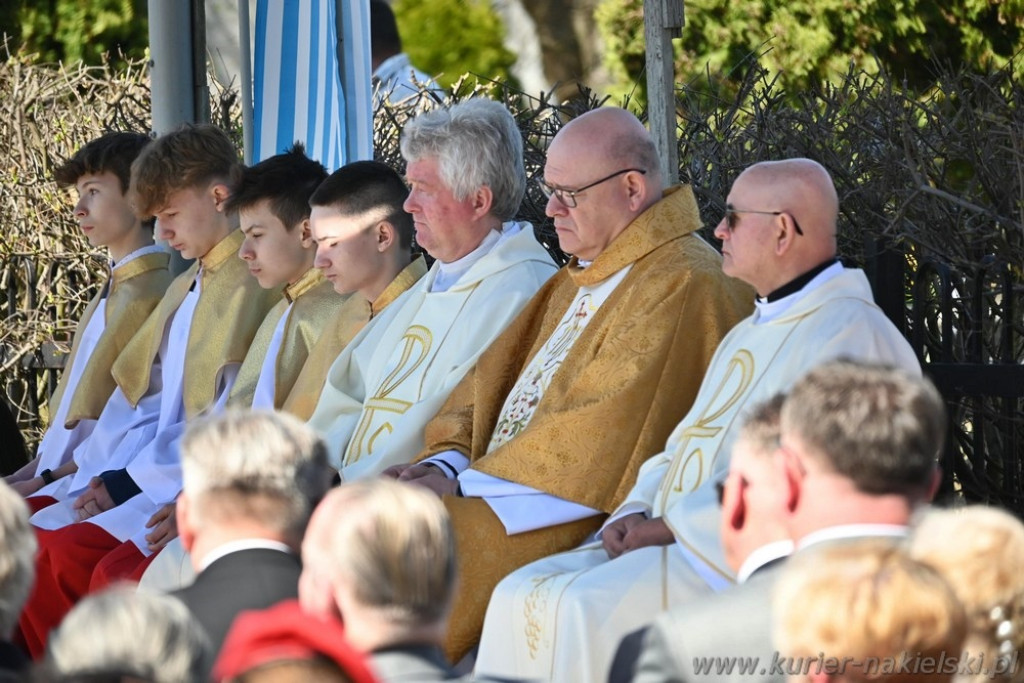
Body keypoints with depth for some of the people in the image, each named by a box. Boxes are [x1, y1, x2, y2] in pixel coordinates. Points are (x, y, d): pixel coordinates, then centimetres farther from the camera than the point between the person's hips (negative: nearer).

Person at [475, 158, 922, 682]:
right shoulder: (749, 334, 25)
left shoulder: (849, 334, -10)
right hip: (681, 542, 10)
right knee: (520, 597, -9)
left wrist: (672, 525, -16)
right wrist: (637, 511, 5)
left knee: (587, 608, -29)